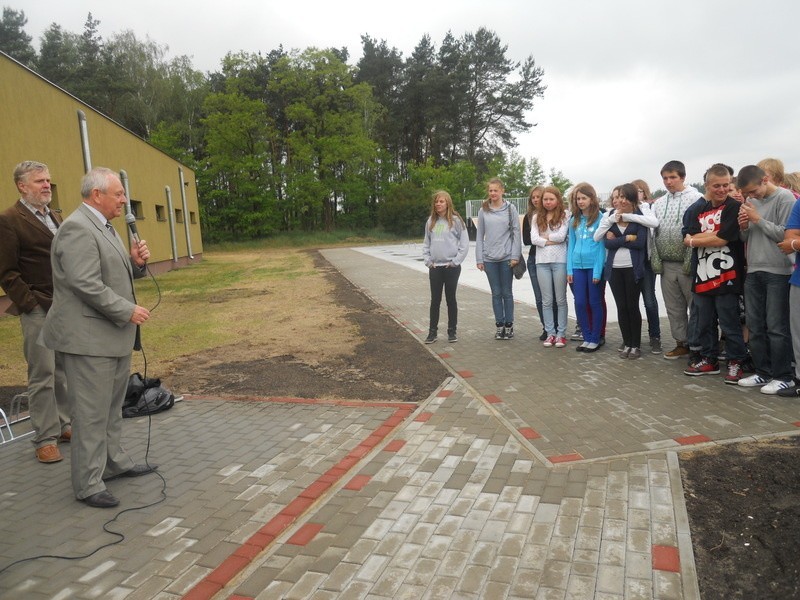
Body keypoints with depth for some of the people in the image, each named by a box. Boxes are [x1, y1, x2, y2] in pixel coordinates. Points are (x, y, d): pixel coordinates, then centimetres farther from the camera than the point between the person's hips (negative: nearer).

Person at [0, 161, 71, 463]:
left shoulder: (55, 217, 16)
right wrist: (31, 304, -12)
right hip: (38, 312, -6)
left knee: (64, 371, 11)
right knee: (42, 376, 0)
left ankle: (64, 425, 23)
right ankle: (45, 439, 9)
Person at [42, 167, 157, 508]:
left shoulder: (102, 225, 15)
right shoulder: (77, 228, -17)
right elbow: (86, 284, -24)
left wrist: (136, 262, 1)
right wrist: (128, 311, -19)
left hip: (112, 335, 10)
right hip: (89, 337, -10)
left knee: (112, 408, 19)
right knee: (91, 413, -1)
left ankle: (114, 463, 32)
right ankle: (88, 485, 10)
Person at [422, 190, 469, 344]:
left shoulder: (456, 220, -5)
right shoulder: (431, 221, 8)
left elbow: (464, 244, -6)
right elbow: (426, 243, 15)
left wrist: (455, 261, -11)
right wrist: (427, 260, 3)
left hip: (451, 267, -3)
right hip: (434, 267, 4)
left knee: (451, 299, 6)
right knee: (435, 300, 7)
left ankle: (452, 331, 16)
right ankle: (432, 331, 15)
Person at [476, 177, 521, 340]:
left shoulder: (510, 209, -1)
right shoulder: (483, 211, 5)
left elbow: (516, 232, -2)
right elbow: (480, 235, 7)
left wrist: (515, 256, -8)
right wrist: (479, 259, 2)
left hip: (506, 257, -2)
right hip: (489, 258, 2)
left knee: (507, 292, 6)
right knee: (496, 293, 8)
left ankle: (509, 325, 15)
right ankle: (499, 325, 16)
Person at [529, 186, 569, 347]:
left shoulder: (564, 216, 0)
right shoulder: (537, 217, 10)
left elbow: (561, 236, -12)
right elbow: (534, 239, -2)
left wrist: (545, 237, -2)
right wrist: (552, 241, -9)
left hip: (560, 261, -3)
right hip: (542, 261, 3)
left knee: (560, 299, 4)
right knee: (546, 300, 6)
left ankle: (561, 334, 11)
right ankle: (550, 333, 14)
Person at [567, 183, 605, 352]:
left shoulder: (600, 218, -4)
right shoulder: (574, 220, 11)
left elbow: (602, 245, -7)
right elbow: (571, 244, 12)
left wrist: (598, 271, -12)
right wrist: (569, 269, 5)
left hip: (594, 266, -4)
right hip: (577, 266, 4)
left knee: (595, 303, 5)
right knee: (580, 303, 5)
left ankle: (595, 339, 15)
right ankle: (587, 337, 17)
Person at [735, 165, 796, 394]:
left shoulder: (785, 198, -7)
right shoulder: (751, 201, 11)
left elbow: (786, 234, -14)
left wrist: (758, 219, -11)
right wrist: (743, 226, -3)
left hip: (778, 272, -6)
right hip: (753, 272, 6)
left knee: (777, 327, -2)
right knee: (754, 326, 10)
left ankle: (783, 376, 9)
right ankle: (763, 372, 22)